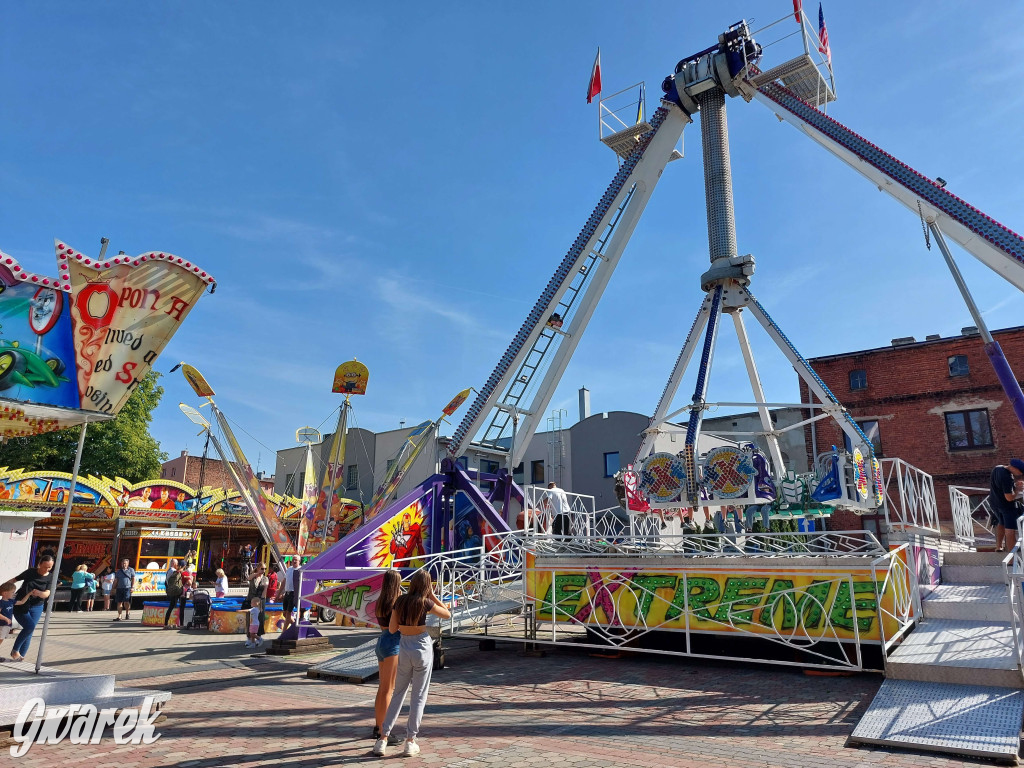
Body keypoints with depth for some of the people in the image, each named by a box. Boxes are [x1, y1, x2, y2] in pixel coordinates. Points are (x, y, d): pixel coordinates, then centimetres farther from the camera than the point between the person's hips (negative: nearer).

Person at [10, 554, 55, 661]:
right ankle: (15, 650, -1)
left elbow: (47, 594, -18)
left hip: (36, 607, 3)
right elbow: (14, 580, 3)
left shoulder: (50, 578, -6)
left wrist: (39, 593, -39)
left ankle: (20, 656, 14)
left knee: (29, 632, 1)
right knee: (30, 626, -20)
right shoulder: (30, 572, -10)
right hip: (20, 605, -2)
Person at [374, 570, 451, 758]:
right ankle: (410, 741, 10)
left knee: (398, 693, 16)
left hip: (404, 648, 4)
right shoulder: (425, 603, -12)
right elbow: (448, 614, 2)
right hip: (422, 648, -4)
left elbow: (392, 628, 3)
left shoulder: (400, 601, -1)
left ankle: (383, 738, 13)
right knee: (419, 696, 7)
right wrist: (433, 595, 3)